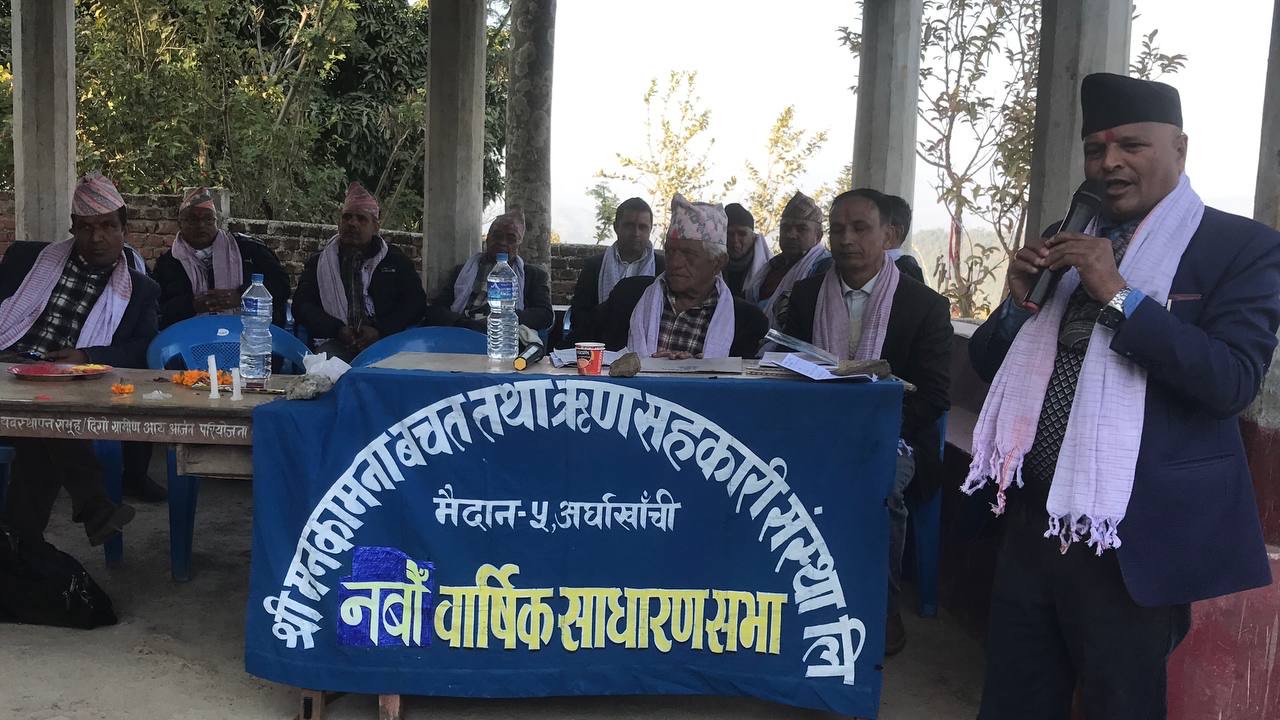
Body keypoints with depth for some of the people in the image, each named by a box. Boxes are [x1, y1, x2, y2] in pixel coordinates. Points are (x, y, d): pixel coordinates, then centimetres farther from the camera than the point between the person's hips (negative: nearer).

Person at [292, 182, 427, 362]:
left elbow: (416, 302, 7)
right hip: (336, 343, 1)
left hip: (384, 342, 0)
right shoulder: (318, 263, 20)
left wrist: (380, 330, -10)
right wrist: (337, 329, -9)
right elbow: (301, 305, 10)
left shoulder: (395, 260, 17)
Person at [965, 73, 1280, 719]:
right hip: (1033, 518, 5)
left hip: (1133, 534, -5)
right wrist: (1019, 299, -6)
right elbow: (988, 365, 13)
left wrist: (1118, 294, -22)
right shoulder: (1064, 245, 11)